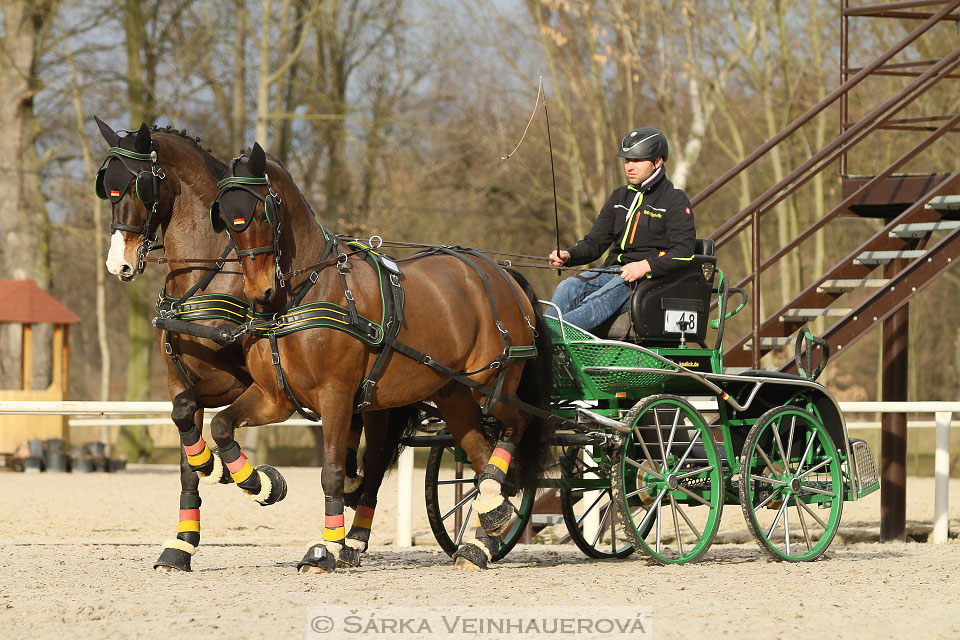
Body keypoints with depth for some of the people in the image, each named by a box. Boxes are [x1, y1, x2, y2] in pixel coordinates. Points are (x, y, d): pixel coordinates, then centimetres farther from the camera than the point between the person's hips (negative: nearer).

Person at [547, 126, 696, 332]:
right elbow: (595, 243, 19)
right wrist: (568, 255, -3)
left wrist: (646, 266, -27)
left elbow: (683, 253, -10)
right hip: (613, 272, 6)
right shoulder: (619, 197, 21)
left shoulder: (674, 200, 1)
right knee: (568, 288, -24)